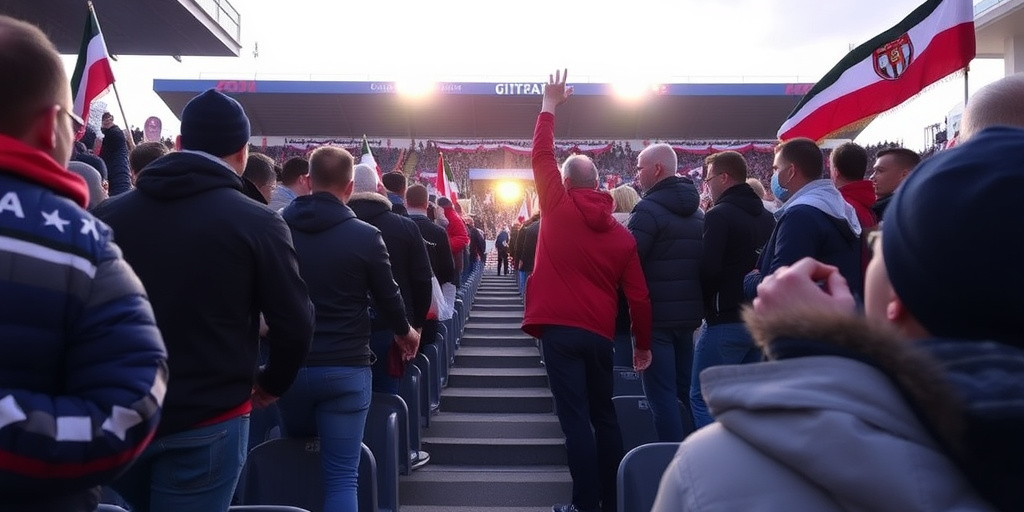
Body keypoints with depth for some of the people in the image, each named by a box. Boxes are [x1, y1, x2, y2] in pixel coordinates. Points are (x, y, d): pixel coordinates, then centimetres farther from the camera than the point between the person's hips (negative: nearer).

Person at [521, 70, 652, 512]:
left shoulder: (558, 209, -3)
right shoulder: (621, 234, 5)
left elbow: (541, 156, 8)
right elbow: (638, 295, 3)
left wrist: (549, 106, 18)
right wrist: (643, 343, 13)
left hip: (560, 329, -4)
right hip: (599, 334, 4)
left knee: (575, 420, 0)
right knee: (604, 417, 16)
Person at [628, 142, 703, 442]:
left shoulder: (649, 209, -13)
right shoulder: (697, 211, 12)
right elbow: (704, 264, 16)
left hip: (656, 315, -8)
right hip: (689, 314, 8)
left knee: (662, 394, -1)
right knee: (687, 387, 18)